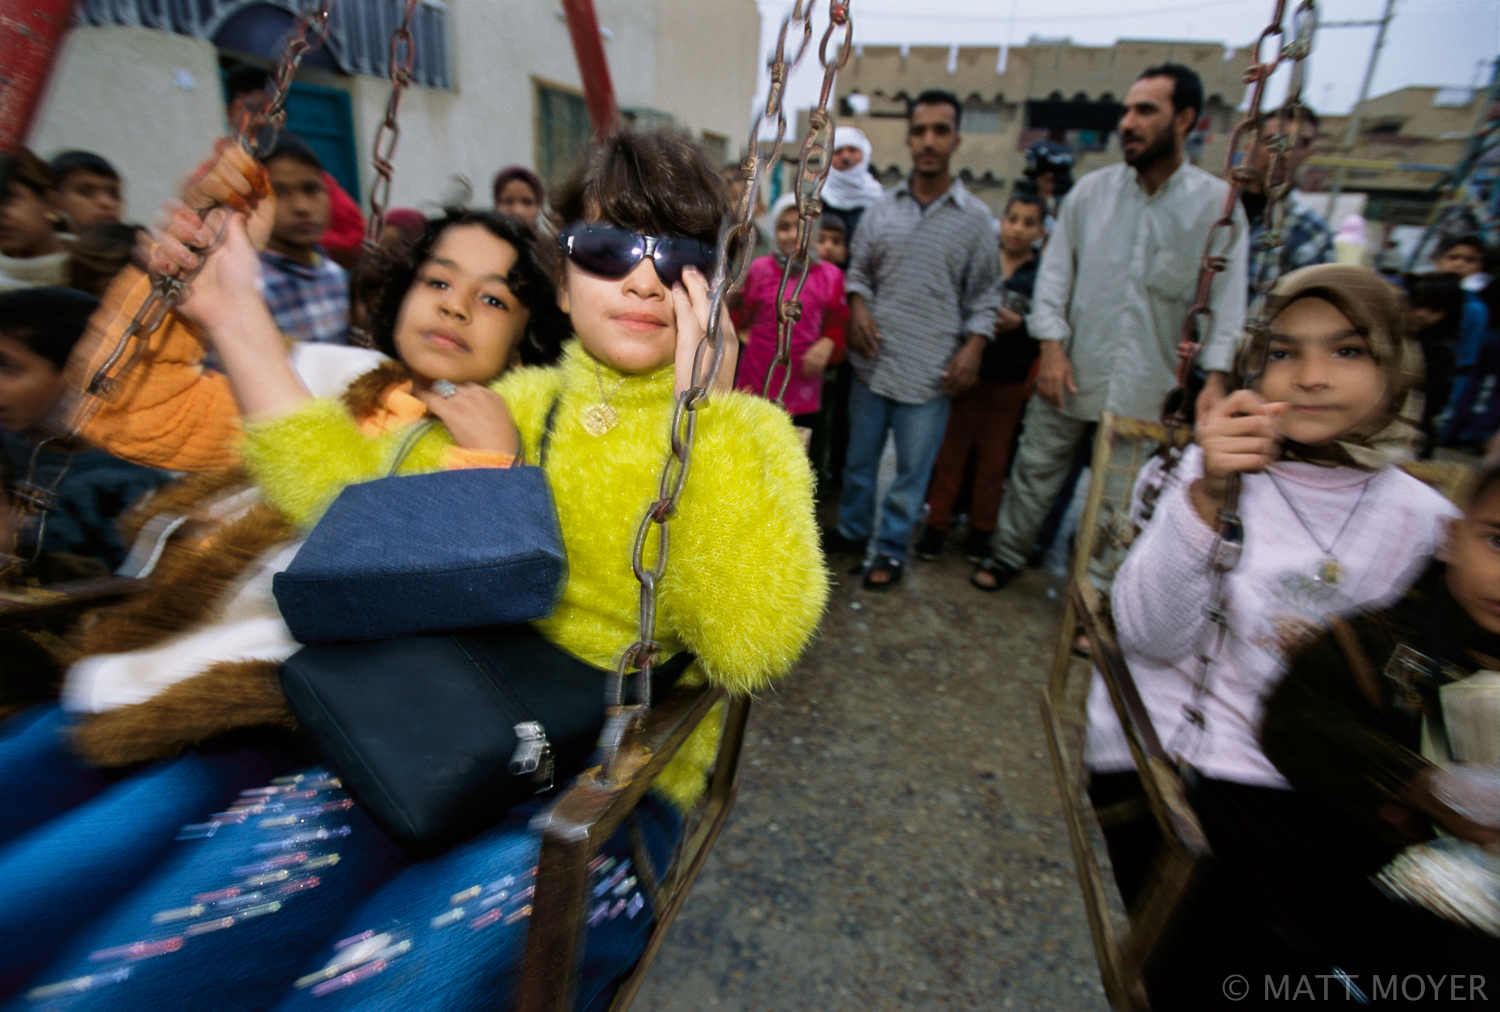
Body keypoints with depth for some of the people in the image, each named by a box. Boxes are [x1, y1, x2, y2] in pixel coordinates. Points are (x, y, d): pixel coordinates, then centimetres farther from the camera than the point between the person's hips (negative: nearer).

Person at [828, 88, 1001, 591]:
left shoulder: (976, 218, 1)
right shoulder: (881, 208, 6)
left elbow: (984, 294, 3)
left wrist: (973, 347, -10)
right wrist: (858, 307, -6)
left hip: (930, 370, -2)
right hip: (873, 360, 3)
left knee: (913, 469, 5)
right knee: (859, 456, 15)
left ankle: (891, 548, 24)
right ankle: (853, 530, 36)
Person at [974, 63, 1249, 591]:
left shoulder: (1218, 203, -2)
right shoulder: (1091, 190, 2)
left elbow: (1227, 297, -4)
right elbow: (1055, 270, 2)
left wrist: (1215, 376, -14)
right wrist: (1052, 344, -8)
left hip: (1151, 386, 0)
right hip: (1074, 371, 1)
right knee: (1036, 468, 9)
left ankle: (1104, 582, 30)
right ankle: (1008, 554, 29)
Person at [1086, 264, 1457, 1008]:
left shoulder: (1423, 521, 2)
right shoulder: (1195, 469, -7)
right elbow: (1151, 637, -19)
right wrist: (1207, 498, -30)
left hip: (1302, 791, 4)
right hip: (1160, 759, -3)